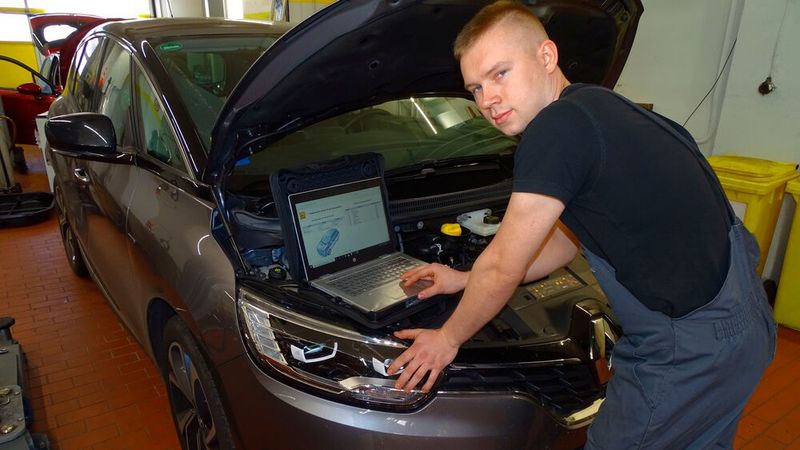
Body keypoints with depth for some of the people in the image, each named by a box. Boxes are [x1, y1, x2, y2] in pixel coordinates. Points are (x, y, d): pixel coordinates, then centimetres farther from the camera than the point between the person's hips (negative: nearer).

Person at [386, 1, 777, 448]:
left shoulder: (558, 128, -24)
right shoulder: (595, 106, 7)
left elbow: (503, 268, -17)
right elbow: (569, 238, 14)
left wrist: (449, 338, 1)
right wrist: (466, 281, 15)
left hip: (692, 346, -9)